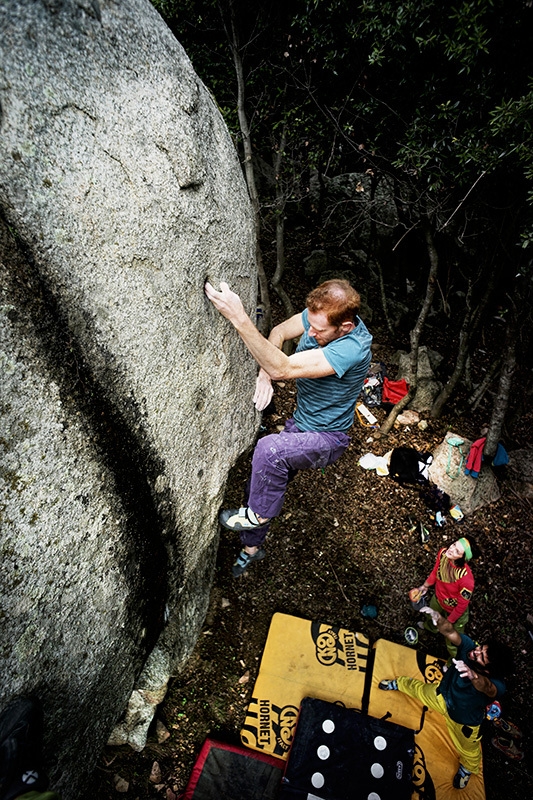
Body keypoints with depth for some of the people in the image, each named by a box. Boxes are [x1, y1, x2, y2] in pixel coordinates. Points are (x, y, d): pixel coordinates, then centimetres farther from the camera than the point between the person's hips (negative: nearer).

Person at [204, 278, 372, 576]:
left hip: (327, 439, -7)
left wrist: (240, 319, -48)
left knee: (269, 450, -34)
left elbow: (284, 368, -41)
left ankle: (258, 515, -4)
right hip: (300, 423, 8)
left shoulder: (352, 347, -36)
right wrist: (265, 373, -19)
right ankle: (252, 546, 39)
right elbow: (279, 332, 0)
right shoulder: (320, 315, -14)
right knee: (265, 482, 12)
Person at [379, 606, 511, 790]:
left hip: (463, 719, -3)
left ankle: (467, 768, 61)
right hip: (443, 695, 3)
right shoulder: (469, 647, -34)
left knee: (468, 750, 24)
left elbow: (485, 686, -66)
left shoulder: (497, 686, -44)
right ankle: (399, 684, 63)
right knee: (419, 689, 29)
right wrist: (439, 618, -69)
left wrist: (473, 675, -88)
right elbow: (450, 632, -47)